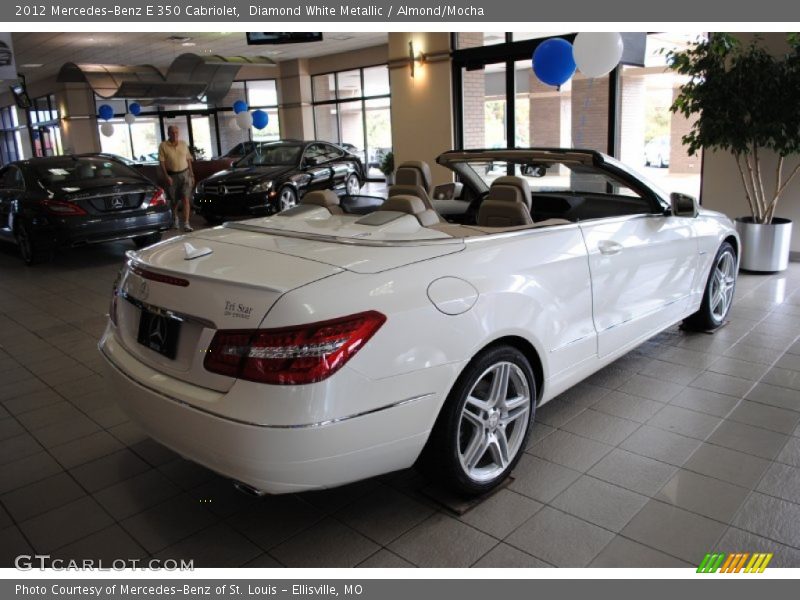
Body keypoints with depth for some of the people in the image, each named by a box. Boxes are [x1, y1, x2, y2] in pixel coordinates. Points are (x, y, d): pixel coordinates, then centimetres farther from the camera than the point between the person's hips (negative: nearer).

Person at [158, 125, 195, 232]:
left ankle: (186, 224, -13)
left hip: (184, 174, 1)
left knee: (185, 199, -10)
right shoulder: (163, 146, -3)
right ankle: (175, 217, 38)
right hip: (172, 176, -1)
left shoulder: (183, 143, 6)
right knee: (174, 201, 11)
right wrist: (166, 176, -15)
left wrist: (191, 174, 8)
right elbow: (161, 162, -6)